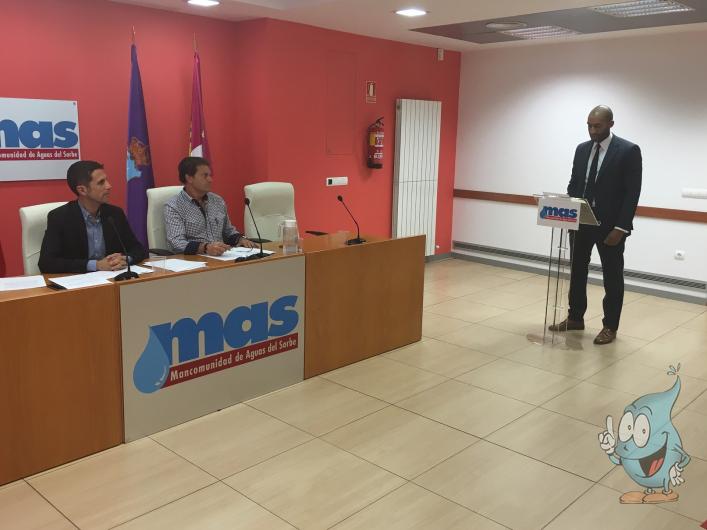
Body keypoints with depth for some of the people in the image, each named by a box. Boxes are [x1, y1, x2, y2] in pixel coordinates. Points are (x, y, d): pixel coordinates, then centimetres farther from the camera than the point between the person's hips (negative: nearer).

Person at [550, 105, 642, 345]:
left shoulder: (629, 151, -9)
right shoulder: (582, 149, 8)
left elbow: (632, 192, -12)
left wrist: (621, 227, -18)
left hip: (610, 225, -5)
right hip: (581, 221, 6)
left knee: (612, 276, 6)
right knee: (577, 271, 12)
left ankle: (610, 326, 16)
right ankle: (575, 317, 26)